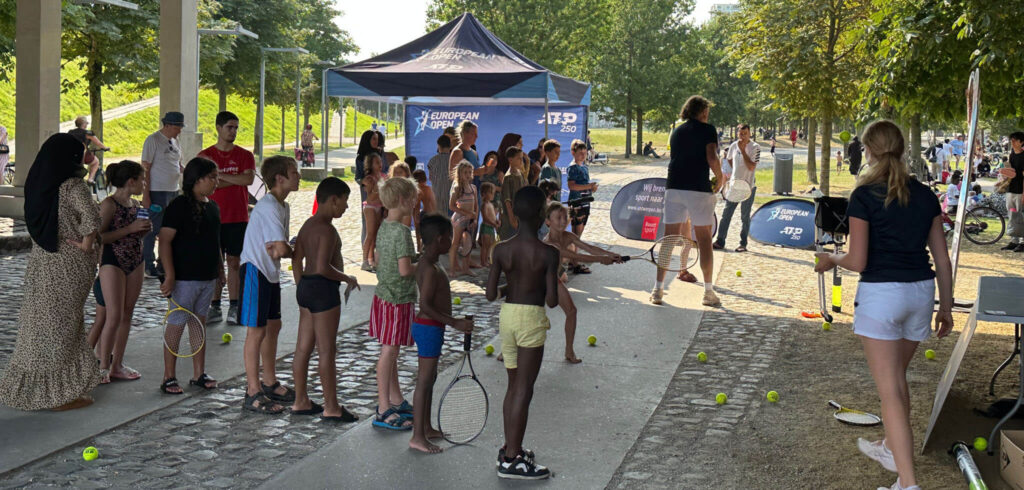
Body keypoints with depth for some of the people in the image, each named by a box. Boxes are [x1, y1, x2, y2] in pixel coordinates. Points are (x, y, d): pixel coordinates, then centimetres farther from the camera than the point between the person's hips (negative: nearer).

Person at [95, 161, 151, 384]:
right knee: (114, 317, -8)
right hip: (113, 262, -8)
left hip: (135, 262, 8)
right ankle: (103, 366, 2)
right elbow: (100, 237, -19)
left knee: (127, 315, 9)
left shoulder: (135, 204, 11)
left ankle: (117, 365, 17)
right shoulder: (109, 204, -12)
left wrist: (145, 229, 2)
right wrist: (130, 228, -21)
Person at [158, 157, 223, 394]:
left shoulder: (213, 206, 12)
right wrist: (169, 275, -21)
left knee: (200, 324, 14)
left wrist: (220, 269, 20)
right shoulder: (180, 206, -13)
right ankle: (169, 377, 6)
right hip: (184, 277, -8)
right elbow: (165, 241, -17)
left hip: (208, 277, 8)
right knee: (176, 325, -1)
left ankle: (199, 374, 22)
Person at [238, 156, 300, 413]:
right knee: (257, 331, -5)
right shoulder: (268, 207, -21)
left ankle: (269, 382, 29)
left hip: (270, 273, 10)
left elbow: (276, 246, 9)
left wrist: (277, 250, -13)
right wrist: (295, 252, -7)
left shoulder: (282, 207, 10)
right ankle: (253, 393, 2)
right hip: (255, 271, -10)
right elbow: (281, 248, -28)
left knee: (273, 327, 16)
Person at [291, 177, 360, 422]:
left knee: (303, 348, 13)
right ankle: (331, 408, 5)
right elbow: (323, 268, -26)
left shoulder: (308, 225, 11)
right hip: (323, 290, -10)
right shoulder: (327, 230, -18)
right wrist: (348, 279, -12)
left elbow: (296, 260, 16)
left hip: (305, 287, 10)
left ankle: (301, 401, 22)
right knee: (326, 351, -2)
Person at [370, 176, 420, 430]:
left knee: (391, 351, 16)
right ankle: (384, 411, -1)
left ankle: (396, 401, 28)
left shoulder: (383, 227, 8)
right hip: (398, 298, -9)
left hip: (383, 293, 9)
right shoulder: (402, 231, -19)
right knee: (389, 351, -5)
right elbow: (405, 269, -25)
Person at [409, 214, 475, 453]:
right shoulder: (431, 269, -22)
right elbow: (425, 306, -27)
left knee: (429, 379, 18)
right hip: (429, 328, -11)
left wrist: (455, 321, 26)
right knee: (424, 381, -5)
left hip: (429, 327, 11)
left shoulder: (426, 264, 10)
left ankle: (426, 427, 29)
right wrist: (455, 323, -26)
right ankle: (418, 436, 0)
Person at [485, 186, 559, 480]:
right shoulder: (548, 253, -14)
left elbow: (490, 294, -2)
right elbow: (552, 301, -15)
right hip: (532, 317, -5)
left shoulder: (501, 250, -2)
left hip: (507, 314, 5)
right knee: (523, 390, 0)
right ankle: (511, 460, 3)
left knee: (513, 386, 18)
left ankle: (510, 450, 28)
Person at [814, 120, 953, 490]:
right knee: (897, 378, 25)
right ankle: (891, 448, 43)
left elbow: (857, 261, -13)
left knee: (890, 391, -3)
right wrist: (946, 307, 17)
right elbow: (942, 259, 8)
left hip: (881, 293, -6)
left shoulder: (865, 196, -11)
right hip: (920, 291, 6)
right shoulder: (925, 196, 5)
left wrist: (832, 260, 8)